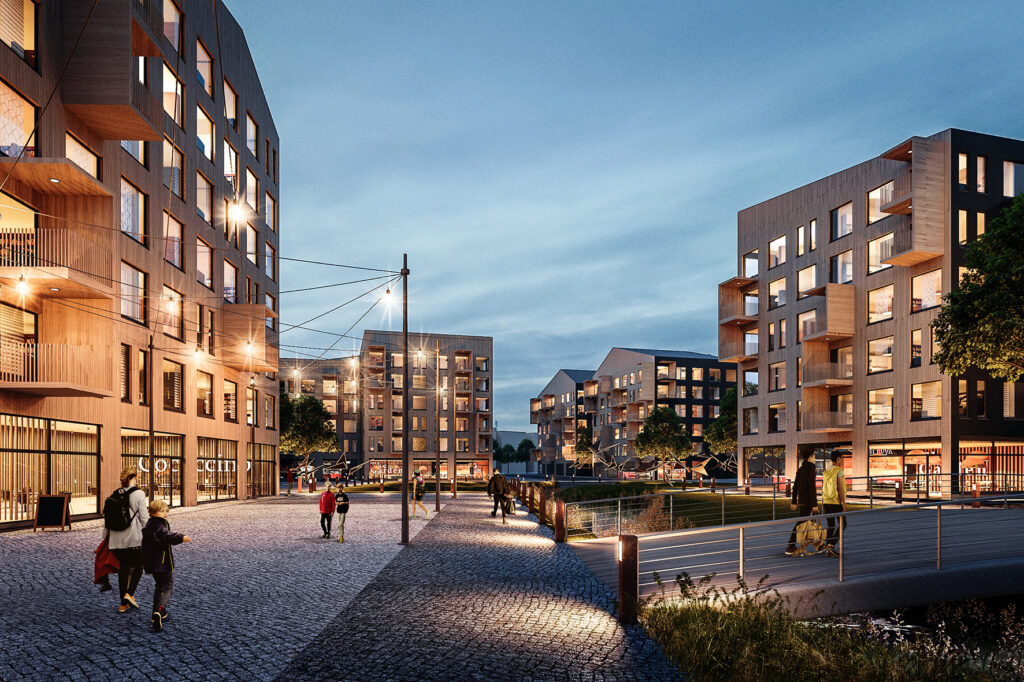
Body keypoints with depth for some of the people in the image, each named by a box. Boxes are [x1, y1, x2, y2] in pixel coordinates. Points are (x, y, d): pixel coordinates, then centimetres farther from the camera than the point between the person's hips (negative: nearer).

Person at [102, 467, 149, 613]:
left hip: (117, 540, 5)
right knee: (137, 567, 10)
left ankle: (124, 604, 14)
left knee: (123, 569, 11)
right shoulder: (138, 494, -7)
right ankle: (129, 594, -11)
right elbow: (144, 517, -9)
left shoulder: (113, 496, 8)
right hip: (135, 539, -5)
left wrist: (105, 537, 20)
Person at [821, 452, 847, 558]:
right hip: (836, 502, -7)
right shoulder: (839, 471, -11)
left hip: (826, 502, 7)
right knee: (842, 524, 3)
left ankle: (828, 550, 12)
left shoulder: (826, 471, 11)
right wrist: (844, 503, -13)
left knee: (831, 525, 13)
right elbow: (840, 488, -16)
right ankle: (831, 545, -11)